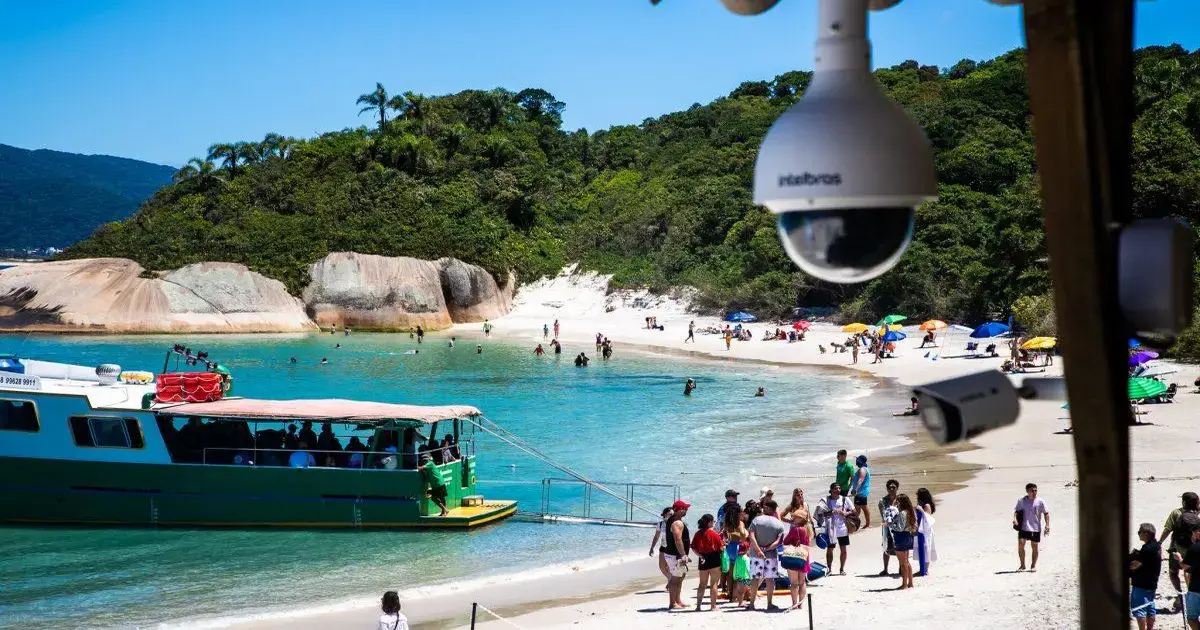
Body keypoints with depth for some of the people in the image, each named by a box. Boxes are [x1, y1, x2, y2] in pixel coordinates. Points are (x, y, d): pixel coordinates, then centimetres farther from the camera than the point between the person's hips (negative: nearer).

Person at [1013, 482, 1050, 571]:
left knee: (1034, 546, 6)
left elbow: (1046, 513, 2)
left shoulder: (1040, 502, -2)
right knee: (1020, 545, -9)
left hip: (1035, 528, -1)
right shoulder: (1021, 500, 2)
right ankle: (1022, 565, 6)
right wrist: (1015, 518, -11)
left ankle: (1033, 565, 22)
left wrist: (1047, 525, -7)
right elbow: (1016, 510, 9)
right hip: (1023, 527, 1)